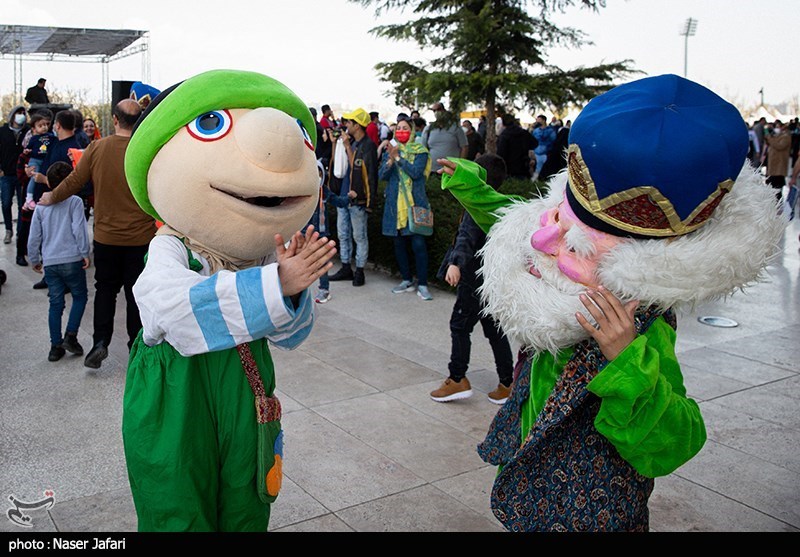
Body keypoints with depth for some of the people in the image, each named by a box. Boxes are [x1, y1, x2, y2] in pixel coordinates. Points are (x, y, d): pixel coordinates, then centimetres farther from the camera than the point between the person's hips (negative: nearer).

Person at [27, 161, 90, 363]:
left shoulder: (41, 206, 8)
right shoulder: (75, 202, -4)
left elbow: (34, 237, 10)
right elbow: (79, 229, -13)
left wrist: (34, 260, 21)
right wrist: (85, 253, -5)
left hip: (49, 262, 4)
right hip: (72, 259, -4)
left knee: (55, 303, 10)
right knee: (80, 296, 13)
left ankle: (56, 346, 13)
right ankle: (70, 336, 1)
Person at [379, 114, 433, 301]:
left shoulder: (420, 151, 2)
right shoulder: (389, 151, 12)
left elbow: (416, 172, -14)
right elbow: (382, 175, 1)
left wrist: (398, 158, -17)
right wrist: (391, 159, -15)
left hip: (415, 203, -4)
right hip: (395, 203, 4)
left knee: (418, 244, -9)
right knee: (399, 243, 8)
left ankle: (422, 284, -4)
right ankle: (407, 280, 20)